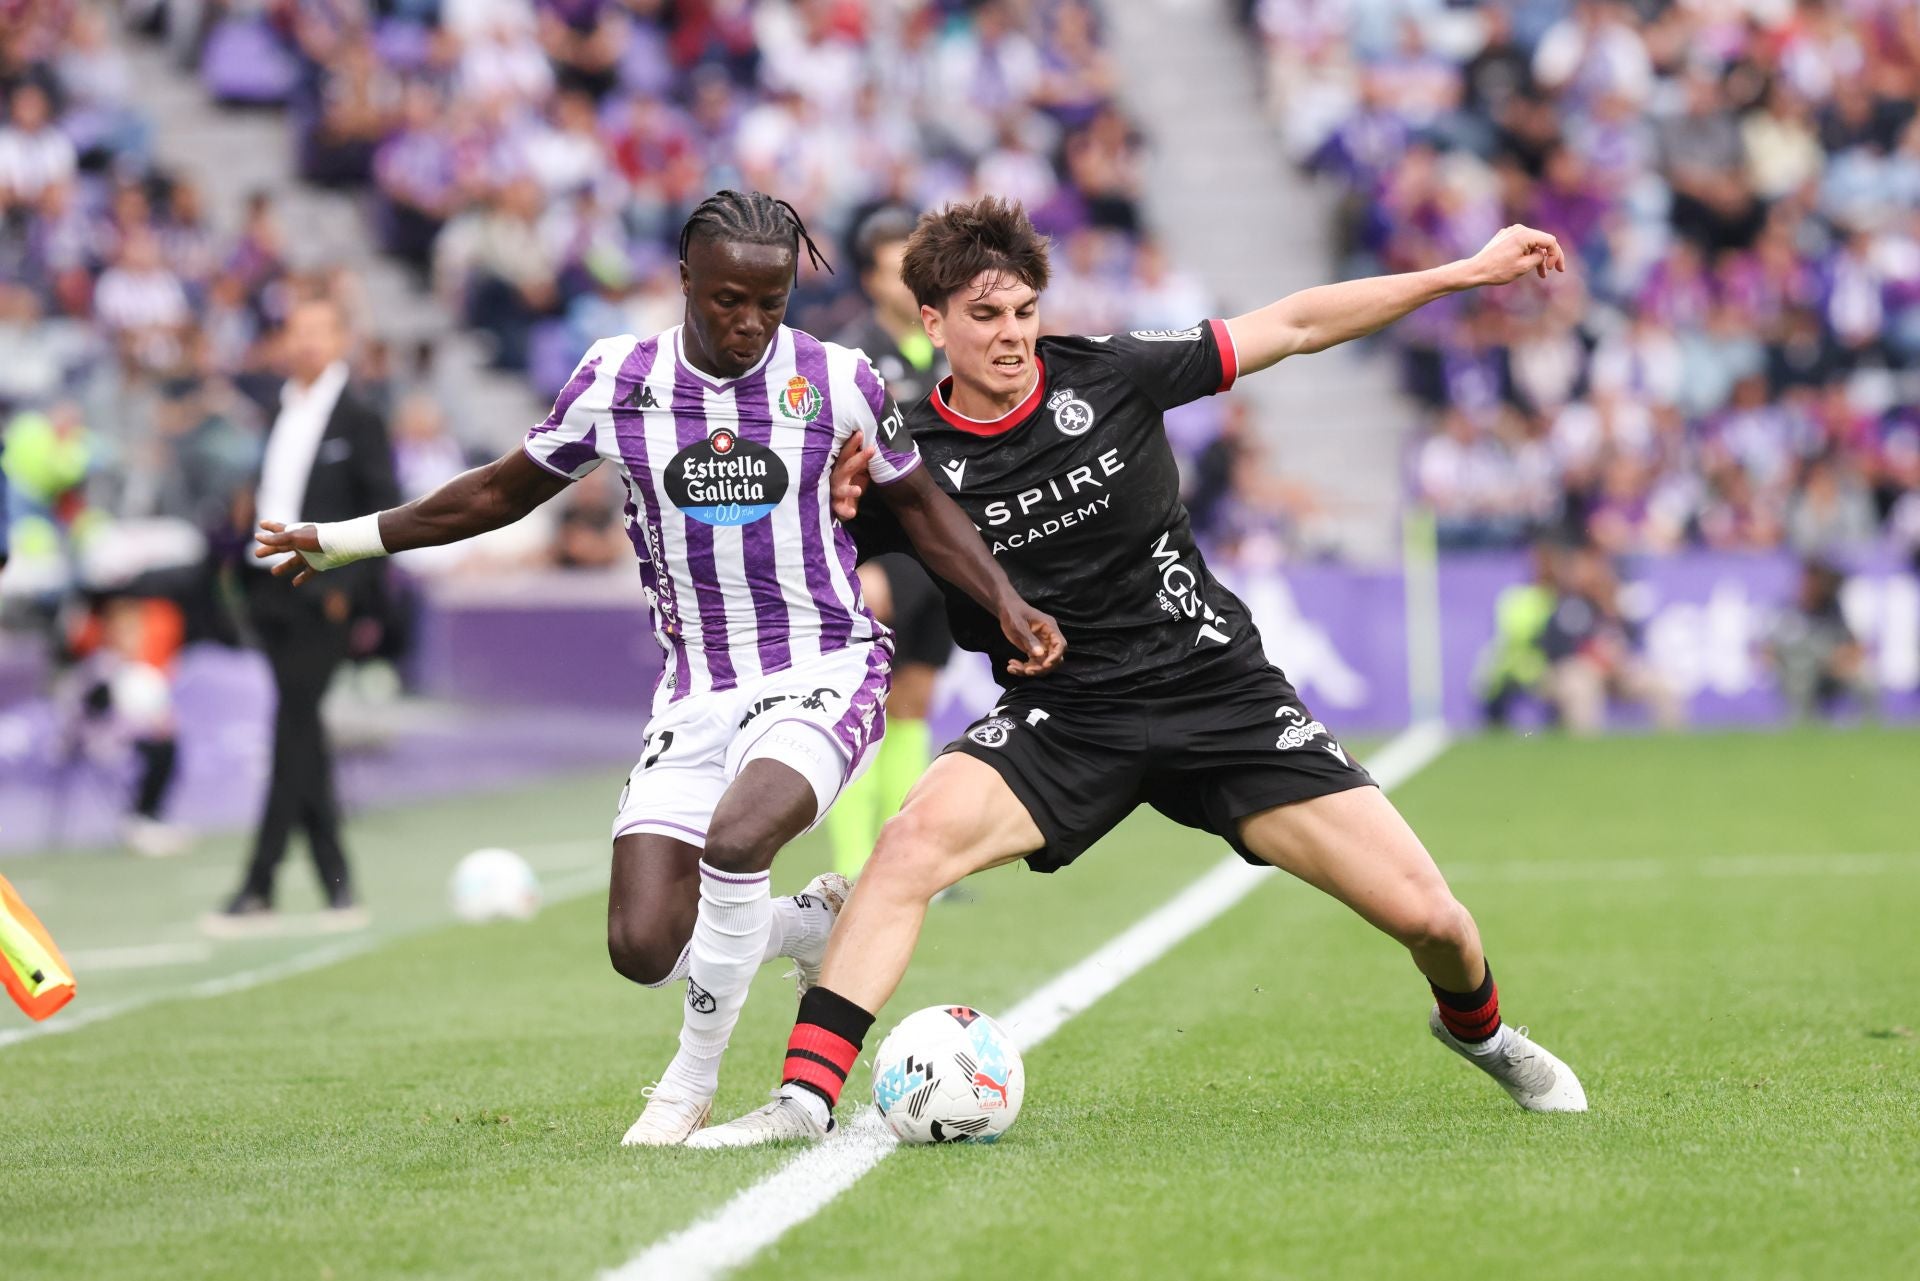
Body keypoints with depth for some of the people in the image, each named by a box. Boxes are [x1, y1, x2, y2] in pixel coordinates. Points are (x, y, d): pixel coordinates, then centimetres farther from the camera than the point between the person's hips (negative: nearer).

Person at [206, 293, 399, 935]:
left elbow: (385, 513, -7)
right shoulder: (279, 413, 15)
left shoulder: (358, 419, -5)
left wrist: (347, 586, -14)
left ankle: (258, 887, -10)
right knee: (303, 738, 9)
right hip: (274, 596, 7)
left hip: (320, 599, -7)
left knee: (293, 736, -9)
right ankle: (338, 887, 14)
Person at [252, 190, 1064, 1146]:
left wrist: (1008, 605, -3)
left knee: (737, 837, -34)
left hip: (822, 672, -3)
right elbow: (506, 491, 15)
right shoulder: (616, 383, 0)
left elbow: (919, 509, 10)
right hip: (697, 692, 3)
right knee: (644, 948, -11)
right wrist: (348, 539, 17)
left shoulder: (835, 381, -5)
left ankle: (691, 1083, -13)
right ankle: (816, 925, 20)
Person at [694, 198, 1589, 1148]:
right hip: (1065, 721, 0)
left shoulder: (1109, 376, -6)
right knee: (915, 837, -30)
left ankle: (1475, 1028, 30)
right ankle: (805, 1097, -28)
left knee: (1427, 916, -7)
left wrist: (1470, 271, 2)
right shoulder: (914, 461, -6)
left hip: (1221, 692, 0)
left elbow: (1295, 325, 2)